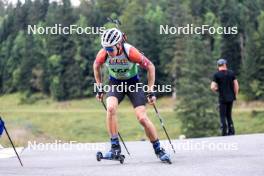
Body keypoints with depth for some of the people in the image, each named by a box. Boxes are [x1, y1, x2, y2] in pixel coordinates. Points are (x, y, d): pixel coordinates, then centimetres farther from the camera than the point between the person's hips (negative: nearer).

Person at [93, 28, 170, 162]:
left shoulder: (130, 51, -31)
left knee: (142, 118, -12)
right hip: (115, 83, 2)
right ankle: (115, 147, -18)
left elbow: (150, 67, -18)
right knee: (111, 108, -28)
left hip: (133, 82, -2)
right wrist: (99, 87, 3)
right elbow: (96, 66, 2)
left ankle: (158, 150, 7)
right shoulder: (103, 53, -22)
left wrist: (150, 91, -16)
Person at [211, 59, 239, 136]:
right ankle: (231, 132, 9)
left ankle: (225, 133, -5)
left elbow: (212, 87, -14)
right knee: (229, 115, 15)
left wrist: (217, 90, 7)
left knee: (223, 116, 1)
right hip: (231, 98, 4)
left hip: (222, 98, -4)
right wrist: (235, 95, 11)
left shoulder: (216, 75, -6)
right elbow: (236, 85, 2)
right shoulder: (231, 73, 4)